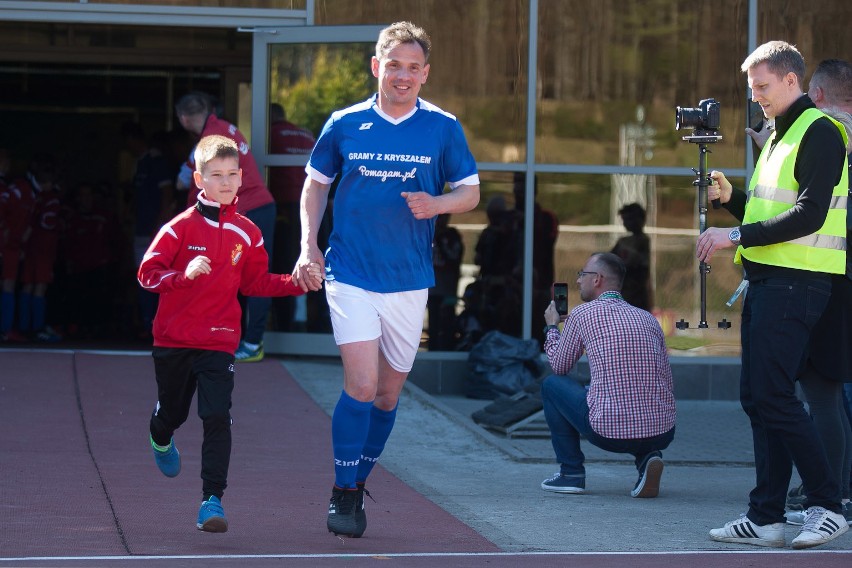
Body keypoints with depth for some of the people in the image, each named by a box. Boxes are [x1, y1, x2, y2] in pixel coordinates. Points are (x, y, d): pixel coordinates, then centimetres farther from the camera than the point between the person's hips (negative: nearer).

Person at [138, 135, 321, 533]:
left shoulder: (246, 233, 2)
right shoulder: (180, 227, -8)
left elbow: (256, 283, 13)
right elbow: (148, 273, -12)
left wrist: (297, 283, 1)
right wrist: (185, 274, -29)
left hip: (218, 342, 1)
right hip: (173, 339, -1)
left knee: (217, 418, -13)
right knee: (172, 413, 18)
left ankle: (213, 499, -12)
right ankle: (161, 441, 55)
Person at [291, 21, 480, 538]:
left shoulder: (443, 128, 0)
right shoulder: (344, 124, 0)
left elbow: (471, 192, 7)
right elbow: (316, 183, 13)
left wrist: (437, 204, -15)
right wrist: (309, 245, 1)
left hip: (410, 281, 2)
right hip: (351, 274, -2)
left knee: (389, 391, 10)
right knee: (362, 383, -15)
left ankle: (358, 486, 28)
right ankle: (343, 494, -3)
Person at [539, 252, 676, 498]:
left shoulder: (582, 314, 2)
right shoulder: (648, 318, 15)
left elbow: (559, 366, 17)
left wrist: (551, 326, 34)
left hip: (609, 433, -4)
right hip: (662, 435, 4)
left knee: (552, 385, 20)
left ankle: (571, 472, 17)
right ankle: (648, 456, 9)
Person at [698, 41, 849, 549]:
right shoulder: (780, 135, 20)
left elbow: (808, 216, -19)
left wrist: (738, 236, -18)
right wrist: (732, 198, 8)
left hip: (796, 283, -10)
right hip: (767, 279, 10)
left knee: (773, 396, -12)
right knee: (758, 398, 7)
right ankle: (766, 517, 9)